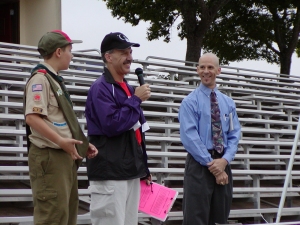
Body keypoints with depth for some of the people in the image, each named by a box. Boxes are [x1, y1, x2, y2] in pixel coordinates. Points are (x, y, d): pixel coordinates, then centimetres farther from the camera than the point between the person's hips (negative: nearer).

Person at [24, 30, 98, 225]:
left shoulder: (54, 80, 19)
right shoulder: (40, 79, -11)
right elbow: (32, 117, -23)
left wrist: (83, 144, 16)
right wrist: (61, 141, -28)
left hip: (66, 156, 10)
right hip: (49, 156, -10)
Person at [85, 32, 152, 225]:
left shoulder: (128, 89, 17)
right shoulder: (101, 88, -11)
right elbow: (112, 125, -24)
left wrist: (143, 168, 21)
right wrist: (136, 100, -15)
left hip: (131, 171, 9)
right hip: (110, 173, -9)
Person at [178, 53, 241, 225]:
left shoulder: (228, 103, 13)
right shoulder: (190, 102, -3)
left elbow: (234, 135, 7)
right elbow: (189, 137, -11)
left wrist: (224, 160, -10)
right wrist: (211, 163, -16)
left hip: (223, 163, 5)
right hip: (199, 164, -5)